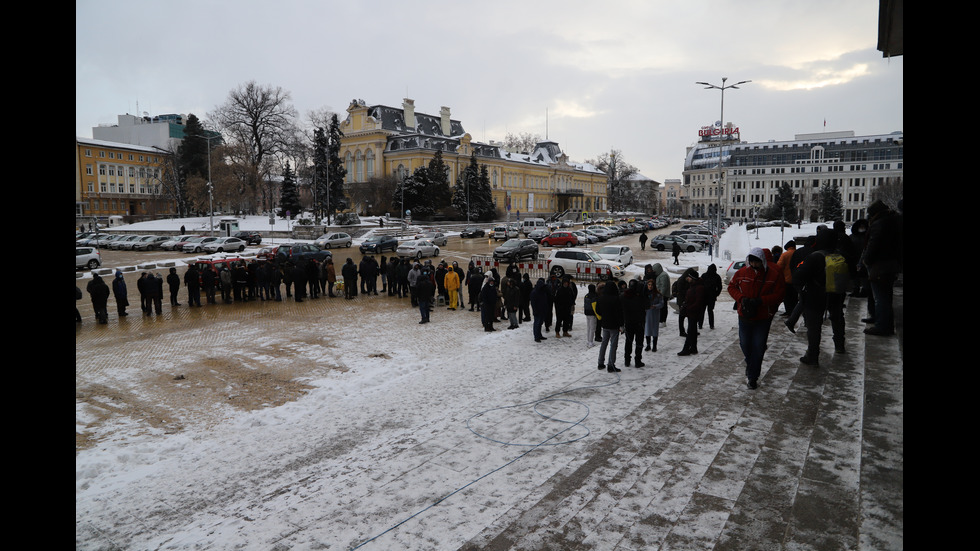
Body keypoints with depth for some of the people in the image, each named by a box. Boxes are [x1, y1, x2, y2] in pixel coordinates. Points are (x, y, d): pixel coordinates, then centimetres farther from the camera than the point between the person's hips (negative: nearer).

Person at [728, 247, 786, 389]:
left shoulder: (774, 275, -10)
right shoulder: (742, 272, -2)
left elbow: (779, 295, -9)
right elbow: (731, 287, 7)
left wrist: (760, 301, -22)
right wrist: (741, 298, -12)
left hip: (763, 318, -3)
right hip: (744, 315, 3)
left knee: (758, 348, 0)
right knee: (745, 344, 16)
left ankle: (752, 377, 10)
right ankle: (750, 364, 47)